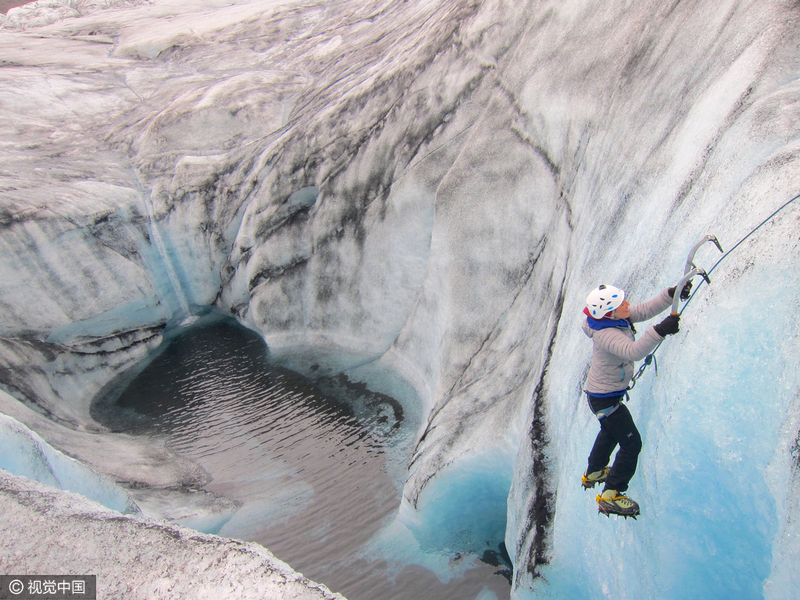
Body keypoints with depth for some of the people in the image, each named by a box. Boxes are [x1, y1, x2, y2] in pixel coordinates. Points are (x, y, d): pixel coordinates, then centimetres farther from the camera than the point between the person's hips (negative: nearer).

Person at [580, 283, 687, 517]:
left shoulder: (618, 318, -9)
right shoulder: (607, 335, -36)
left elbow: (645, 309, -5)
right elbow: (634, 351, -52)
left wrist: (672, 294, -18)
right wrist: (659, 331, -62)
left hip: (607, 392, 10)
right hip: (605, 398, -10)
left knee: (610, 432, 30)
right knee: (631, 443, -4)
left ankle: (593, 473, 51)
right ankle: (610, 495, 6)